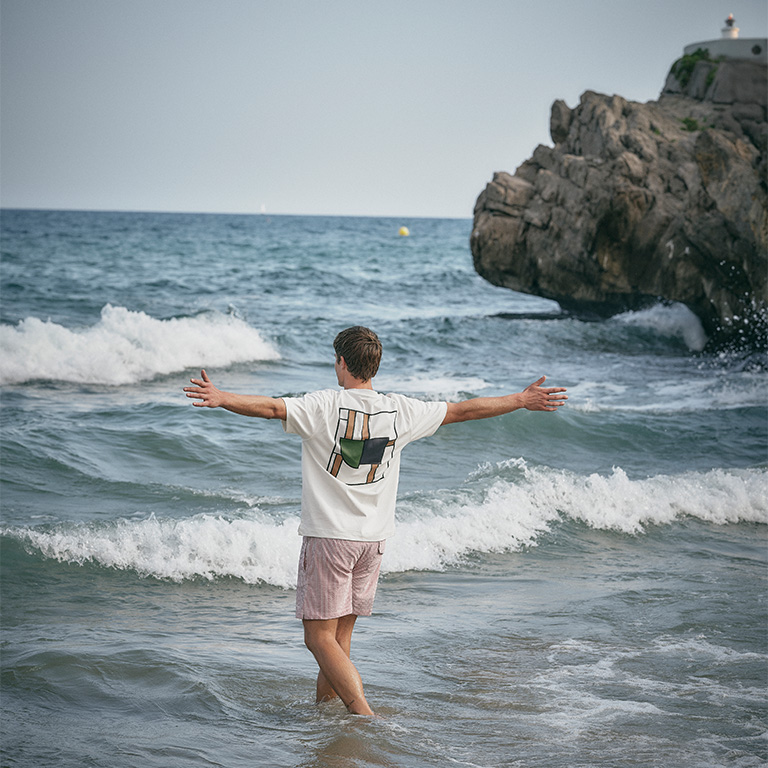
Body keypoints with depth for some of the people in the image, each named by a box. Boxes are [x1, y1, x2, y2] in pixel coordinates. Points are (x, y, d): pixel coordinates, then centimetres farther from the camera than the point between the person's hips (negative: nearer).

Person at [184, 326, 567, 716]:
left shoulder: (325, 406, -11)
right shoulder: (400, 410, 3)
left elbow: (271, 407, -26)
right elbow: (463, 410, 11)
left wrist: (222, 399, -36)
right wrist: (523, 400, 21)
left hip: (328, 536, -5)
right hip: (373, 537, 5)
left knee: (319, 636, -3)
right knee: (341, 633, 15)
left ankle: (364, 715, -15)